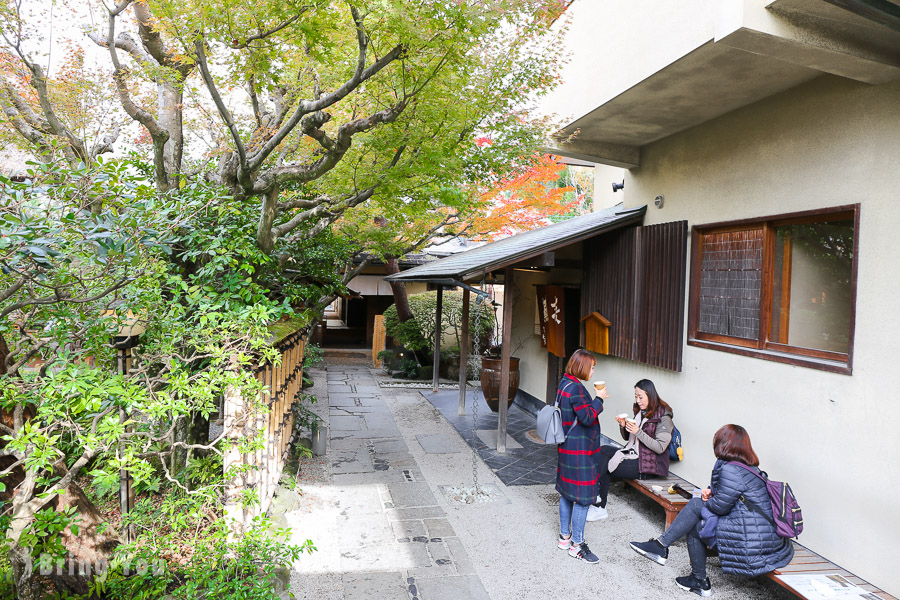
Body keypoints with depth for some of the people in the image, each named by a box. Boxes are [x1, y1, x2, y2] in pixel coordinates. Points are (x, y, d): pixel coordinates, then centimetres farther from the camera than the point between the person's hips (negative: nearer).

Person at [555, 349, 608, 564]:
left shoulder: (565, 384, 10)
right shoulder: (575, 388, -21)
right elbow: (587, 418, -22)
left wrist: (596, 400, 11)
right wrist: (599, 399, -12)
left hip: (567, 447, 10)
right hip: (579, 450, -10)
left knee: (567, 493, 18)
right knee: (582, 496, 0)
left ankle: (565, 537, 30)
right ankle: (577, 545, 10)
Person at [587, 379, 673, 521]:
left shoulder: (663, 417, -12)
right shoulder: (640, 412, 12)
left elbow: (660, 448, -18)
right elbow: (627, 438, 17)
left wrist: (638, 432, -24)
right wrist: (623, 426, -5)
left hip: (649, 465, -8)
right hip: (633, 454, 8)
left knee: (604, 466, -17)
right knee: (603, 451, -17)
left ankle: (599, 508, -2)